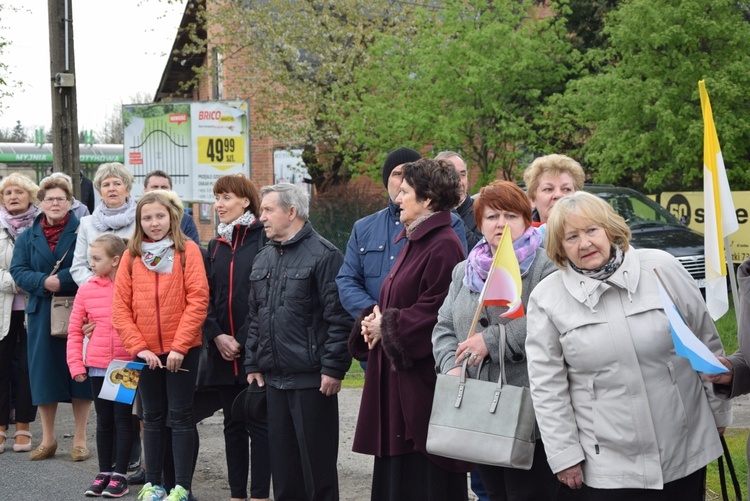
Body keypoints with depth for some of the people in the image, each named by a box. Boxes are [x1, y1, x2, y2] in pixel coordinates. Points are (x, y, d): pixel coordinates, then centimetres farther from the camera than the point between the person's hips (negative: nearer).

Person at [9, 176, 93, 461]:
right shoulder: (28, 237, 11)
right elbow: (17, 270, 1)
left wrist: (61, 280, -21)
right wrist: (43, 282, -16)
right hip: (42, 315, 3)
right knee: (43, 374, 5)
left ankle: (80, 440, 11)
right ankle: (48, 439, 17)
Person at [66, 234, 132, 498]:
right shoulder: (86, 290, 1)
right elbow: (74, 331, 5)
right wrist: (76, 364, 0)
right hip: (97, 366, 3)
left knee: (122, 419, 3)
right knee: (104, 421, 12)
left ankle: (120, 475, 12)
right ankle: (103, 473, 21)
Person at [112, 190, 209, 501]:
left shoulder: (188, 250, -4)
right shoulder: (132, 255, 4)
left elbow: (198, 300, -10)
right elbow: (120, 306, 2)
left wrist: (179, 346, -14)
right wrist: (138, 347, -7)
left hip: (182, 350, -3)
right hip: (146, 352, 3)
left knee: (180, 416, 2)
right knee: (153, 416, 12)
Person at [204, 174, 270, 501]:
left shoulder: (264, 239, -6)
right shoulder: (216, 245, 14)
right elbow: (206, 297, 12)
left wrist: (245, 340, -12)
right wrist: (217, 336, -3)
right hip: (223, 350, 6)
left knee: (259, 424, -1)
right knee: (233, 424, 11)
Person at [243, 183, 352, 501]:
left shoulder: (323, 254, -9)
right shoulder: (263, 258, 15)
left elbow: (338, 317, -14)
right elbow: (254, 317, 20)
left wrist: (333, 368, -16)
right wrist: (252, 363, 15)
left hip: (311, 377, -7)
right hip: (274, 376, 7)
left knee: (316, 461, 0)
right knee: (282, 459, 12)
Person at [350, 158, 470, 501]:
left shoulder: (443, 247, -15)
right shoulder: (414, 241, 16)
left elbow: (435, 312, -21)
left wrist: (386, 327, -12)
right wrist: (374, 321, 0)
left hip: (424, 376, -10)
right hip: (397, 379, 10)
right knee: (396, 472, 12)